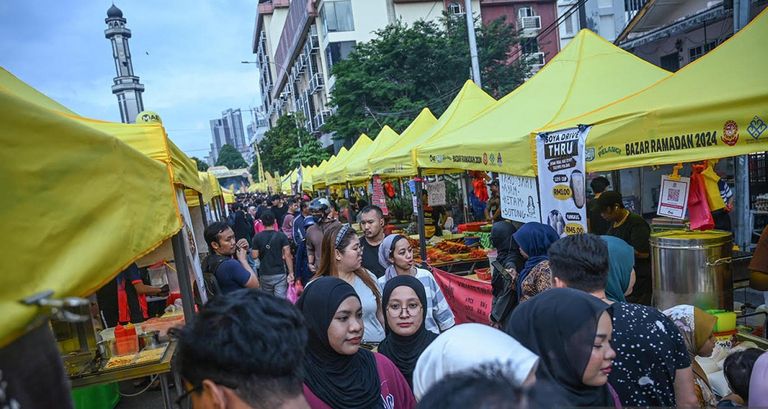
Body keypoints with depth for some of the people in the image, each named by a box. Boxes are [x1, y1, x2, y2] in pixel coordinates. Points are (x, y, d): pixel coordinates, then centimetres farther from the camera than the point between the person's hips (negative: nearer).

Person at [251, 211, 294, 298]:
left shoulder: (257, 237, -3)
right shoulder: (281, 236, -6)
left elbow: (254, 256, -3)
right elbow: (287, 255, -11)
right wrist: (291, 273, -8)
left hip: (265, 274, 2)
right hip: (280, 274, -2)